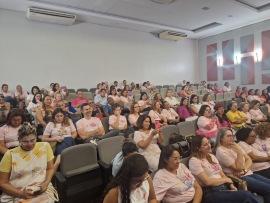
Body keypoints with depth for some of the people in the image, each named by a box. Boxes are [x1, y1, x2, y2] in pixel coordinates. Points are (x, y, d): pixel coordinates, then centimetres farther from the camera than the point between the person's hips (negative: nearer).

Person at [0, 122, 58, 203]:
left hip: (42, 190, 0)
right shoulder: (10, 154, -2)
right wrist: (20, 193, -12)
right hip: (16, 194, 0)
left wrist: (46, 183, -8)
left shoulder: (45, 146, 1)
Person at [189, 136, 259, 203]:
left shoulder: (211, 156, 16)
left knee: (248, 194, -21)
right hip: (211, 193, -7)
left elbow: (222, 175, 17)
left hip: (224, 187, 7)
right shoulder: (194, 161, -9)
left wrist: (231, 185, -3)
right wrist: (226, 179, -2)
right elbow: (207, 181, -14)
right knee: (246, 196, -25)